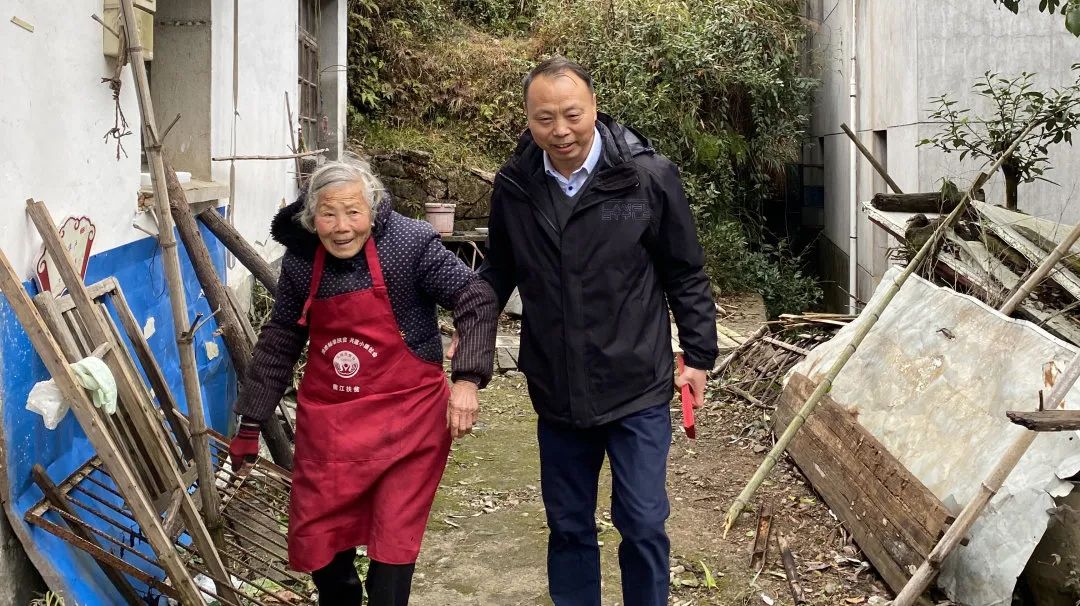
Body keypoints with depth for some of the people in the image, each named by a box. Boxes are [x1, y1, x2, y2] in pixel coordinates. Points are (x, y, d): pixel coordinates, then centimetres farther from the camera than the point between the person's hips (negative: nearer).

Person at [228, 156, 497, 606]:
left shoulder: (409, 244, -16)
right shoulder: (300, 260, -2)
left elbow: (476, 301, -12)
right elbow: (279, 342, 8)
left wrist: (467, 379, -24)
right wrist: (251, 423, 11)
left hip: (405, 416, -4)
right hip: (326, 417, 4)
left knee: (393, 544, -1)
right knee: (318, 540, 13)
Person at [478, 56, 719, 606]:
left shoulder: (650, 176, -11)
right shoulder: (513, 187, -2)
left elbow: (686, 274, -1)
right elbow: (498, 273, 13)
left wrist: (699, 355, 0)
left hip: (637, 390, -3)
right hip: (557, 394, 3)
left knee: (643, 525, 3)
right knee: (568, 528, 15)